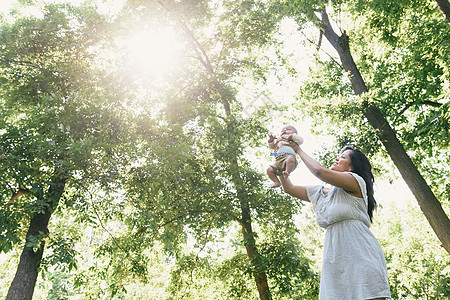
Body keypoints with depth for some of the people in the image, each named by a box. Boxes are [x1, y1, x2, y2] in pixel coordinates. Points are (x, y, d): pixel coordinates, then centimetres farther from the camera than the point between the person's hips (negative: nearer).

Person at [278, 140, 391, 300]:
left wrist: (299, 150, 0)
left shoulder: (356, 181, 0)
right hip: (335, 261, 6)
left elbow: (320, 171, -14)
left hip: (361, 256, -6)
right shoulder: (319, 193, 20)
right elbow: (289, 188, 24)